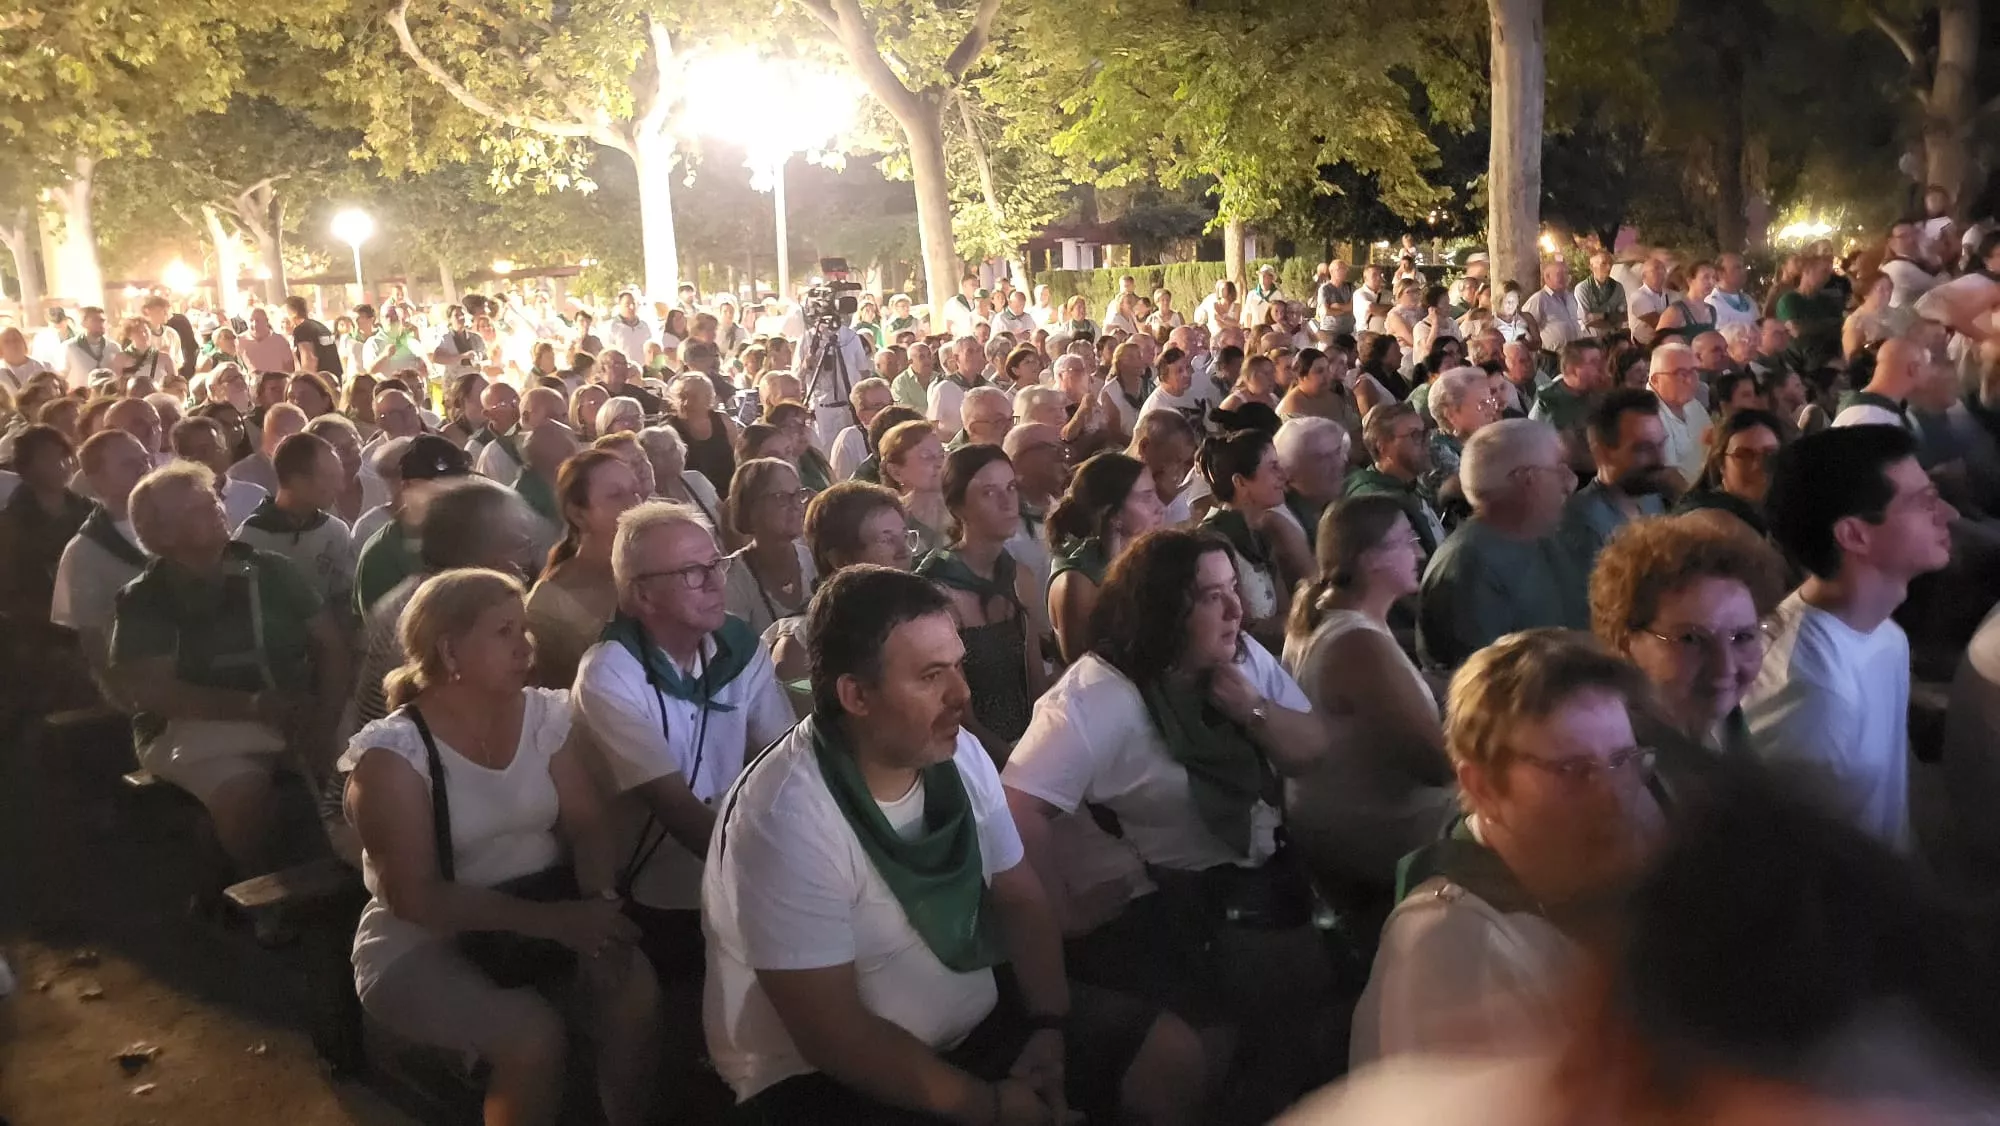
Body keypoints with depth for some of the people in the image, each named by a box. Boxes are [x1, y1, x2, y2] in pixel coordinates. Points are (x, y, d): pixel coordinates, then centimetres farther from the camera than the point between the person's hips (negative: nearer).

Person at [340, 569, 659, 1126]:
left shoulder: (546, 715, 2)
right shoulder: (393, 751, -14)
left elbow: (587, 829, 0)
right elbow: (416, 896, -19)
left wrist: (600, 901, -23)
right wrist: (554, 921, -28)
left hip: (548, 910, 4)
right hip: (425, 938, -4)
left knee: (635, 996, -23)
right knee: (534, 1037, -29)